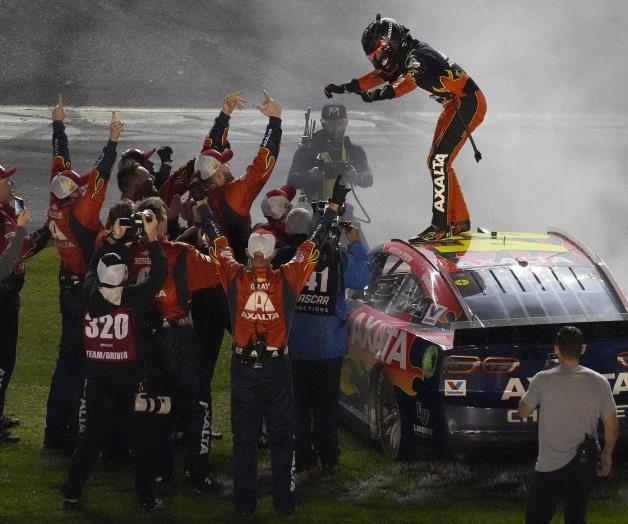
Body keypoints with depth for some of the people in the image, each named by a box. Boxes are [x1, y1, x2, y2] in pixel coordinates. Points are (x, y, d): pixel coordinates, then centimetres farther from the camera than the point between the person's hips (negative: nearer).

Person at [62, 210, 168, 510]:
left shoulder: (90, 295, -6)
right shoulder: (132, 298, -17)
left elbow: (93, 266, 12)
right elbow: (159, 274, -10)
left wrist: (114, 239, 10)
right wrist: (152, 238, -10)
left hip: (97, 378, 4)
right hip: (129, 378, -4)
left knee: (91, 436, 13)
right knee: (140, 438, 7)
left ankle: (72, 493, 14)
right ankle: (147, 497, 11)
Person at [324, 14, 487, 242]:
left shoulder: (417, 56, -21)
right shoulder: (404, 59, 8)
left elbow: (411, 79, -42)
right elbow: (378, 76, 13)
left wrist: (386, 93, -59)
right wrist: (344, 87, 4)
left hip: (469, 102, -11)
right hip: (455, 105, 11)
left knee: (439, 161, -16)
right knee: (436, 162, 13)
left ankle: (441, 225, -16)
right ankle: (460, 220, 19)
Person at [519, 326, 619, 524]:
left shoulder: (543, 380, -11)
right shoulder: (599, 382, -3)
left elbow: (523, 412, 4)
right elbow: (612, 428, 4)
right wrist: (607, 454, 20)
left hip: (551, 467, -3)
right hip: (586, 464, 4)